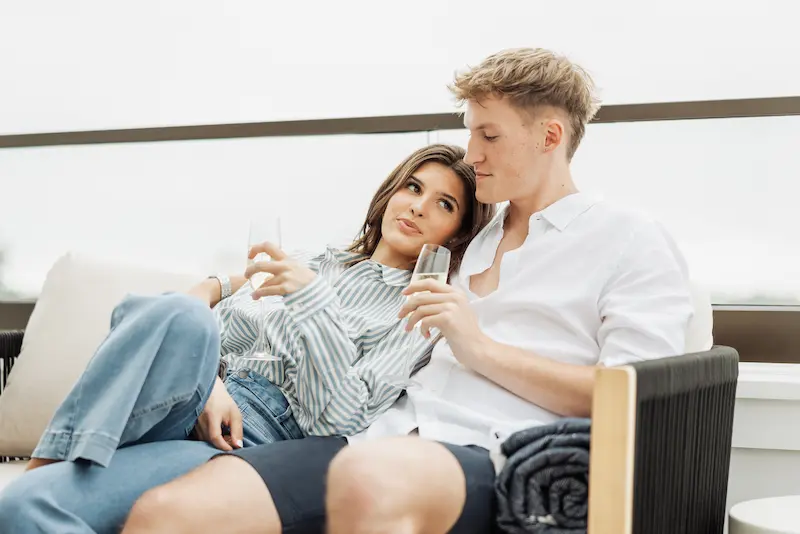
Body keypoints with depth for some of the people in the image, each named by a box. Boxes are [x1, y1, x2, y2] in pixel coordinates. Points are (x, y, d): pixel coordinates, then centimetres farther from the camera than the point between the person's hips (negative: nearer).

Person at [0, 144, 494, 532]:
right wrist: (204, 382, -8)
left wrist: (313, 300, -18)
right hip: (194, 407, 6)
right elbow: (218, 326, 15)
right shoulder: (325, 261, 23)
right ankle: (44, 465, -25)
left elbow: (338, 418, -8)